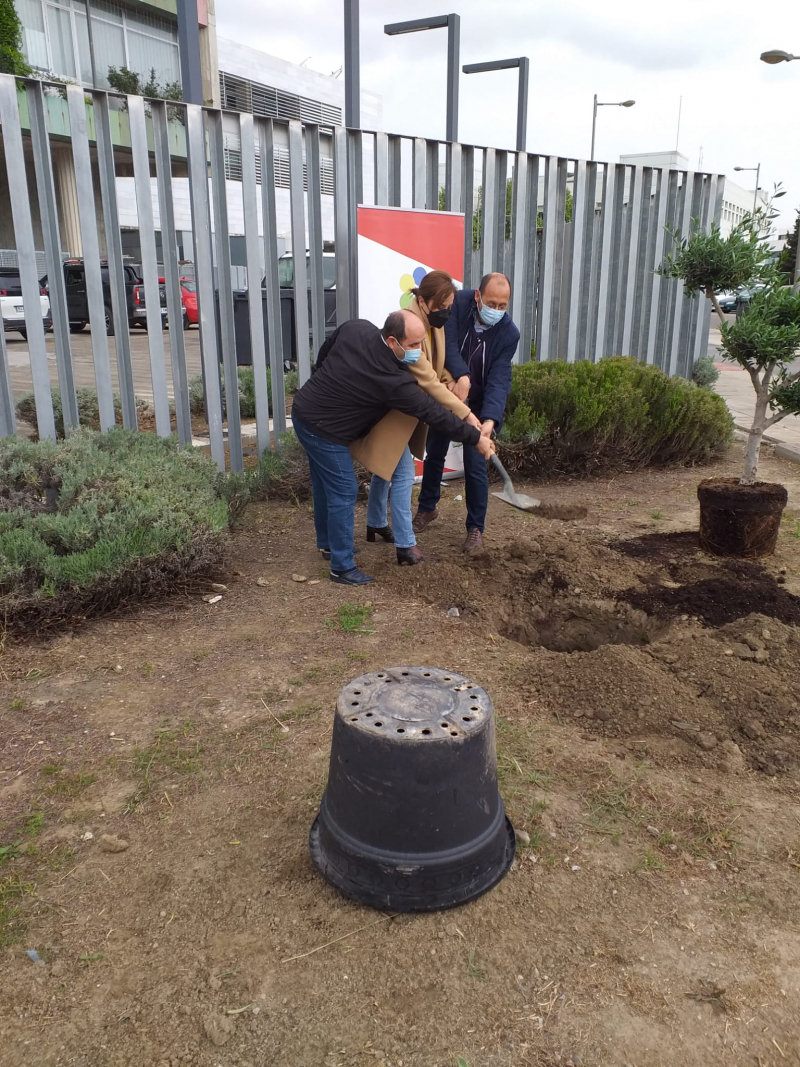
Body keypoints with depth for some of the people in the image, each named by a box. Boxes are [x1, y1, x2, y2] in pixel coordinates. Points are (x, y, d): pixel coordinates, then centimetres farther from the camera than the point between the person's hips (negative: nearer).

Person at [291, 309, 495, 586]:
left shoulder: (356, 327, -8)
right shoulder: (393, 380, -27)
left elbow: (324, 353, 10)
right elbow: (433, 413, -21)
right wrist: (476, 438, -13)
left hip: (304, 410, 9)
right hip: (323, 430, -9)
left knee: (324, 484, 23)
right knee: (343, 493, 0)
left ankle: (327, 541, 42)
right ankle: (342, 567, 8)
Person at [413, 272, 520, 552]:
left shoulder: (509, 333, -21)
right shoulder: (458, 302, -20)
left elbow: (499, 379, -27)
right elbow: (447, 343, -29)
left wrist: (490, 419, -42)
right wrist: (461, 377, -46)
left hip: (478, 403, -2)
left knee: (475, 466, -3)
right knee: (434, 455, 16)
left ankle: (476, 527, 14)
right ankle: (427, 508, 40)